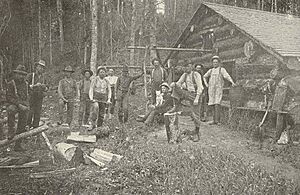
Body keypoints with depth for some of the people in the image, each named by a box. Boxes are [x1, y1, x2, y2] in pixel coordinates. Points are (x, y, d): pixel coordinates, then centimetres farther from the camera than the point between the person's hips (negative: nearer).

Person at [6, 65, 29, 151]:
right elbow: (9, 97, -13)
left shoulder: (25, 84, 9)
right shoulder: (11, 84, -6)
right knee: (11, 110, -40)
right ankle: (11, 131, -26)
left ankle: (18, 145, 16)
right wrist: (19, 105, -22)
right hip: (13, 104, -4)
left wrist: (27, 105, 4)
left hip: (24, 106, 4)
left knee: (22, 126, 4)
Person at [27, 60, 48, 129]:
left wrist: (45, 87, -5)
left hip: (40, 98, 4)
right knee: (31, 112, -7)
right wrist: (35, 85, -18)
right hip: (32, 96, -4)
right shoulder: (30, 76, 0)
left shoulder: (43, 77, 13)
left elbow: (46, 89, 17)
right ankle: (28, 126, 4)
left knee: (38, 113, 2)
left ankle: (35, 127, 8)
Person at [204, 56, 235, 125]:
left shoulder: (222, 69, 4)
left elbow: (227, 76, -11)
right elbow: (205, 77, 32)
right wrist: (206, 84, 16)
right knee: (213, 105, 3)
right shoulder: (211, 70, 17)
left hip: (219, 89, -5)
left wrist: (232, 82, -27)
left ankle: (217, 120, -18)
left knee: (217, 104, -16)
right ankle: (215, 120, 9)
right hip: (211, 89, 5)